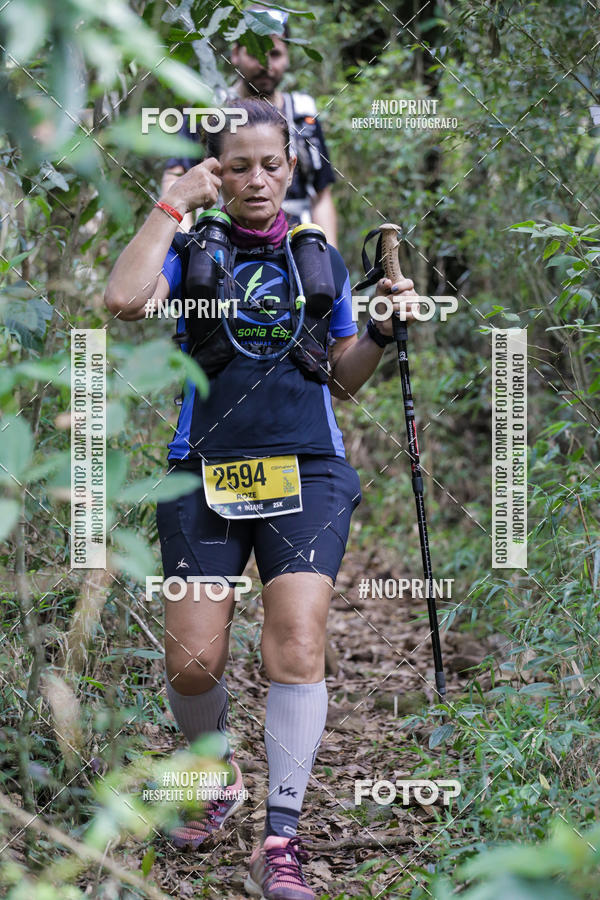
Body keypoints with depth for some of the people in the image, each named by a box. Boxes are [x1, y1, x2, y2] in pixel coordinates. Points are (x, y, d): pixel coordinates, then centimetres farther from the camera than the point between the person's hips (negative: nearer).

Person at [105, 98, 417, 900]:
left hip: (307, 470, 1)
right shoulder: (192, 251, 7)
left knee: (296, 648, -14)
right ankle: (219, 778, 27)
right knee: (192, 663, -4)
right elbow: (124, 300, -16)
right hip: (206, 471, -1)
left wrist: (383, 331, 2)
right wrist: (170, 206, -10)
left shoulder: (319, 259, 15)